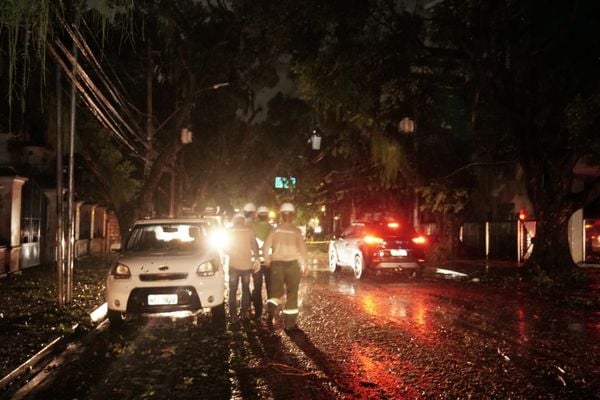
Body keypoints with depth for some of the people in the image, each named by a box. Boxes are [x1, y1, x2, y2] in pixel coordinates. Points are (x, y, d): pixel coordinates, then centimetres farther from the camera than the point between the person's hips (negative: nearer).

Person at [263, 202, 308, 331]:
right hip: (292, 263, -1)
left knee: (276, 290, 7)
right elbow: (302, 249, -6)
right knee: (292, 294, 9)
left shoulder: (275, 230, 1)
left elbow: (265, 247, -2)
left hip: (276, 263, 1)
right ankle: (289, 323, 10)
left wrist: (267, 261, 11)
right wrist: (304, 265, 5)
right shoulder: (296, 231, -2)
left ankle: (272, 306, -24)